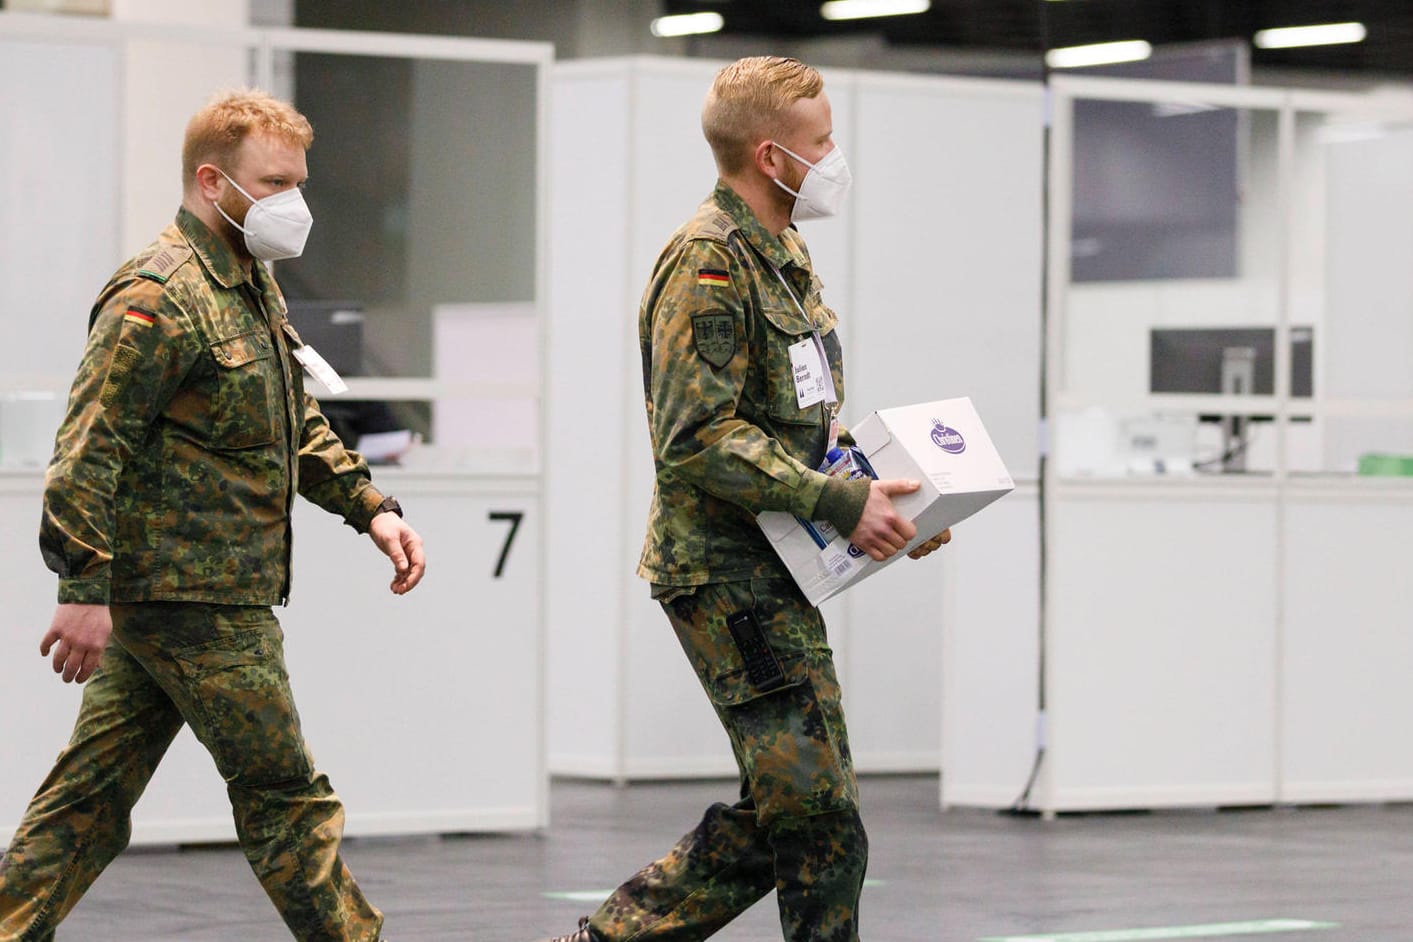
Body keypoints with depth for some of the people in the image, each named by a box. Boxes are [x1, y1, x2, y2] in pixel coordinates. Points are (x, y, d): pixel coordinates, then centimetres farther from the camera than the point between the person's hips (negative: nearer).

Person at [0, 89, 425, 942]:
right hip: (195, 593, -10)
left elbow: (299, 426, 28)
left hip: (157, 594, 10)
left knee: (92, 797, 9)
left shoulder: (256, 288, 17)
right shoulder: (159, 297, -16)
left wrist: (371, 508, 17)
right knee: (285, 796, -1)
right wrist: (86, 588, -25)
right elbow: (89, 447, -21)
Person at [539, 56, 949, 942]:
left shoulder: (784, 255, 17)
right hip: (729, 576, -10)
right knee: (821, 823, -8)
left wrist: (886, 491, 10)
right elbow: (698, 439, -22)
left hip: (773, 571, 10)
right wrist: (841, 502, -22)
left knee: (777, 817, 11)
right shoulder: (708, 262, -14)